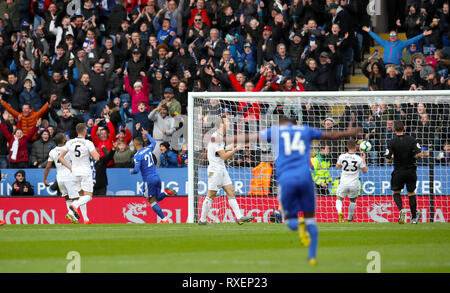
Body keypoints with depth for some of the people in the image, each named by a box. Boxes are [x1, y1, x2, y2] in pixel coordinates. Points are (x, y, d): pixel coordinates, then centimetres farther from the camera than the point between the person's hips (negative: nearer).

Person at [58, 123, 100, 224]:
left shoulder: (69, 143, 2)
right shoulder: (88, 143, -11)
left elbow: (60, 157, 4)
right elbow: (96, 158, -16)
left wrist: (69, 167, 12)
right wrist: (96, 151, 5)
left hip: (75, 173, 5)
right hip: (86, 173, -5)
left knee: (81, 196, 14)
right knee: (88, 196, -2)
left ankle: (86, 219, 8)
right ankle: (74, 205, -31)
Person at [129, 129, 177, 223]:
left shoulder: (137, 156, -13)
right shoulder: (148, 149, 6)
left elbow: (136, 170, -20)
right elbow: (153, 142, 29)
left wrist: (131, 171, 3)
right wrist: (146, 134, 43)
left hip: (148, 180, -7)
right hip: (156, 177, 7)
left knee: (152, 201, 3)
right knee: (157, 198, 21)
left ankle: (164, 219, -2)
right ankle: (166, 192, -8)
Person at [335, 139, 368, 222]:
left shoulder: (342, 157, -8)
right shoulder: (359, 159, -11)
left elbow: (337, 167, 11)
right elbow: (365, 171, 2)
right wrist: (364, 159, 12)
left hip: (343, 183, 0)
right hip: (354, 184, 0)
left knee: (339, 199, 16)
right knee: (353, 200, 24)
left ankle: (340, 212, -14)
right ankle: (350, 218, 35)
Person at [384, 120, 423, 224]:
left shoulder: (392, 143, -12)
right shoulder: (411, 139, -8)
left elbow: (388, 160, -14)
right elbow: (419, 154, -13)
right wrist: (412, 157, 6)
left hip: (398, 171, -2)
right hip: (411, 171, 2)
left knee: (396, 192, 15)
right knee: (411, 193, 16)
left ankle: (401, 210, -13)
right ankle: (414, 218, 19)